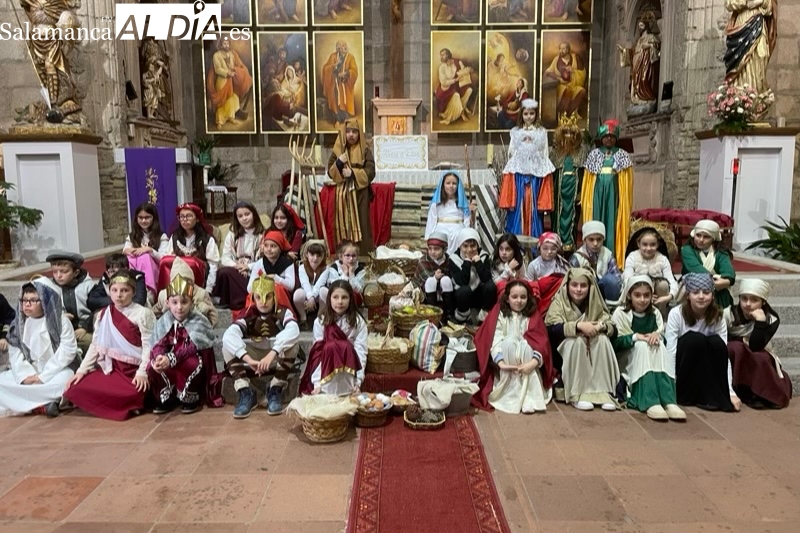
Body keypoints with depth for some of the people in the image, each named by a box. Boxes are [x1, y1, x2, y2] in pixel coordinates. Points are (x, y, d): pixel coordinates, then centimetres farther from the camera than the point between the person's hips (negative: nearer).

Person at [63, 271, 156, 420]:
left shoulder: (143, 314, -5)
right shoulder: (103, 314, 12)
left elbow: (148, 346, -11)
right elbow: (95, 345, 13)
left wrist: (142, 372, -22)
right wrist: (81, 370, 4)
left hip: (134, 369, -6)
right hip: (110, 368, 6)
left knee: (130, 395, -35)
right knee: (77, 388, -15)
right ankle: (124, 403, -4)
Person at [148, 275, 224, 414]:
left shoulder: (199, 322, -17)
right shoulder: (163, 321, -3)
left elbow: (192, 348, -27)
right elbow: (158, 345, -13)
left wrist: (171, 359, -40)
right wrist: (159, 357, -37)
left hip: (195, 362, -4)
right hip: (170, 363, 4)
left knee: (188, 365, -36)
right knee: (152, 366, -21)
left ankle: (191, 399, -8)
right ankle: (166, 399, 2)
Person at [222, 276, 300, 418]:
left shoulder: (283, 312, -13)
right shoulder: (248, 314, -10)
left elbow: (293, 331, -36)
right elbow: (228, 335, -29)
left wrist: (271, 354, -47)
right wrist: (249, 360, -43)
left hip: (278, 359, -2)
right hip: (253, 360, 2)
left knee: (292, 344, -32)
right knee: (227, 345, -21)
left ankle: (274, 391, -18)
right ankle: (246, 394, -19)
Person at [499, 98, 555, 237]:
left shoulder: (542, 132, 10)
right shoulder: (515, 132, 12)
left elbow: (545, 154, 9)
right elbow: (511, 153, 13)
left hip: (536, 173, 0)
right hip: (518, 173, 0)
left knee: (534, 206, -1)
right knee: (517, 206, -4)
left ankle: (534, 239, 5)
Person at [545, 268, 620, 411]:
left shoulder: (596, 304, 3)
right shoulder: (558, 303, -8)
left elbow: (613, 329, -6)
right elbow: (552, 329, -24)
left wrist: (601, 326, -28)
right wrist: (578, 326, -34)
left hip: (592, 349, 3)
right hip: (565, 349, -3)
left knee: (603, 340, -25)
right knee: (578, 341, -33)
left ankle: (602, 391, -25)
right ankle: (576, 394, -29)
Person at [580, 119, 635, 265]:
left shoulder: (622, 156, 6)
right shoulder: (594, 154, 9)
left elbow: (627, 181, 4)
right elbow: (588, 179, 9)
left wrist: (624, 200, -2)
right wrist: (584, 200, 5)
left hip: (613, 192, -1)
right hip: (597, 191, 1)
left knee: (612, 222, -1)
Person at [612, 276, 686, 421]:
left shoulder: (655, 313, 6)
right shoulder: (620, 313, -7)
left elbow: (664, 338, 1)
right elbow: (615, 342, -13)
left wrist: (657, 334, -22)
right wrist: (635, 337, -26)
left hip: (653, 358, 4)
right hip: (627, 360, -3)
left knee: (659, 346, -27)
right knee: (642, 346, -32)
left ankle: (669, 401, -40)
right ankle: (650, 402, -46)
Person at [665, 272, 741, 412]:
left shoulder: (718, 317, -9)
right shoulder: (676, 314, -18)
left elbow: (724, 356, -15)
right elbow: (671, 352, -21)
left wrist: (730, 392, -24)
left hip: (706, 373, 3)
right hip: (682, 372, -3)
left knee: (717, 343, -27)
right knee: (695, 340, -30)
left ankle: (713, 395, -16)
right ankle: (686, 394, -20)